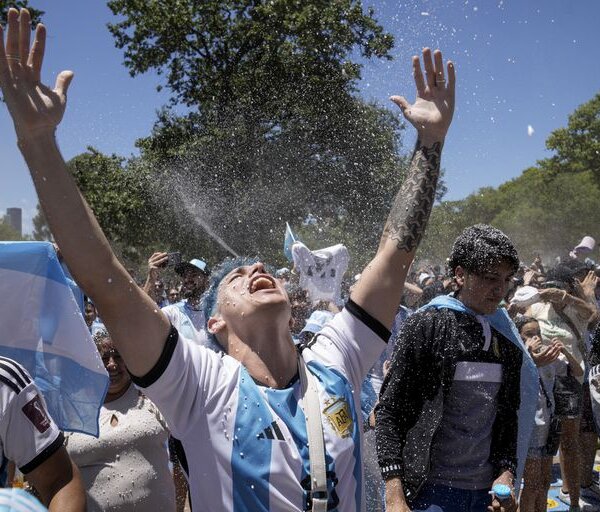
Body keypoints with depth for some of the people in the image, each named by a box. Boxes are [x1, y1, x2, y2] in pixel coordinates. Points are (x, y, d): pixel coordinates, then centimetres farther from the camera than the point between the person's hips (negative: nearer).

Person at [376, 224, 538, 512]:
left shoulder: (508, 341, 7)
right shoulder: (425, 326, -8)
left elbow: (509, 417, 14)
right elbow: (389, 411, -10)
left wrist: (506, 474, -1)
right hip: (430, 489, -5)